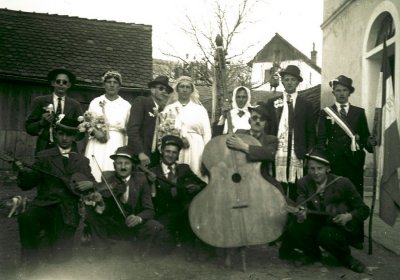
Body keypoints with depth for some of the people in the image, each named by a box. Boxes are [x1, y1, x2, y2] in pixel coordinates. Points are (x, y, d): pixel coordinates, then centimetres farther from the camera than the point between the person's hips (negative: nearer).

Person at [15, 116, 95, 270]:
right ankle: (29, 263, -12)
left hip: (68, 211, 1)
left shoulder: (82, 161, 15)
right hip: (44, 204, 0)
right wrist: (23, 171, -18)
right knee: (26, 217, -34)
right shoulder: (44, 156, 10)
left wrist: (90, 184, -9)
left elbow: (91, 182, 15)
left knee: (61, 255, -12)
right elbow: (27, 184, 4)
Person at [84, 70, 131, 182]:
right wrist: (95, 132, -11)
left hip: (117, 146, 0)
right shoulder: (95, 102, 10)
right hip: (97, 145, 1)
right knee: (94, 177, -7)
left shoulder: (126, 105, 7)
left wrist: (124, 129, -11)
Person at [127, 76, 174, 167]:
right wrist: (141, 153, -17)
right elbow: (132, 128, -10)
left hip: (155, 157, 4)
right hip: (139, 156, -4)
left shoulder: (163, 109, 13)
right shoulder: (141, 102, 0)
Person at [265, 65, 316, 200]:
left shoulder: (306, 105, 10)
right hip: (277, 154, 0)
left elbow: (311, 132, 9)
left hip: (298, 155, 0)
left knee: (296, 193, 0)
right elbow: (266, 128, 9)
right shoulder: (272, 103, 11)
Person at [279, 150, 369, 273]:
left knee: (325, 235, -35)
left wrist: (349, 216, -27)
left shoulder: (343, 183, -13)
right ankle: (313, 254, 8)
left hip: (342, 227, -3)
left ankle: (345, 258, -2)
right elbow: (302, 207, -18)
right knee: (293, 228, -23)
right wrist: (300, 215, -42)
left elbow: (364, 210, -6)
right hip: (318, 226, 4)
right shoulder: (303, 183, -5)